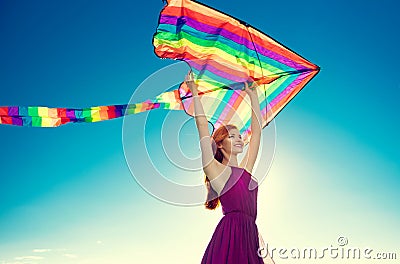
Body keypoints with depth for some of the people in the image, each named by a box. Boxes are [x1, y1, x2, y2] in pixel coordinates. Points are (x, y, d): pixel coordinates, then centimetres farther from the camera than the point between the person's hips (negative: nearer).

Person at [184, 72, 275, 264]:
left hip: (250, 234, 6)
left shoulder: (245, 169, 19)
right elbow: (202, 127, 0)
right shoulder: (216, 169, 4)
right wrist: (194, 93, 4)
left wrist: (253, 96, 29)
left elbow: (256, 131, 23)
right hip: (230, 233, -6)